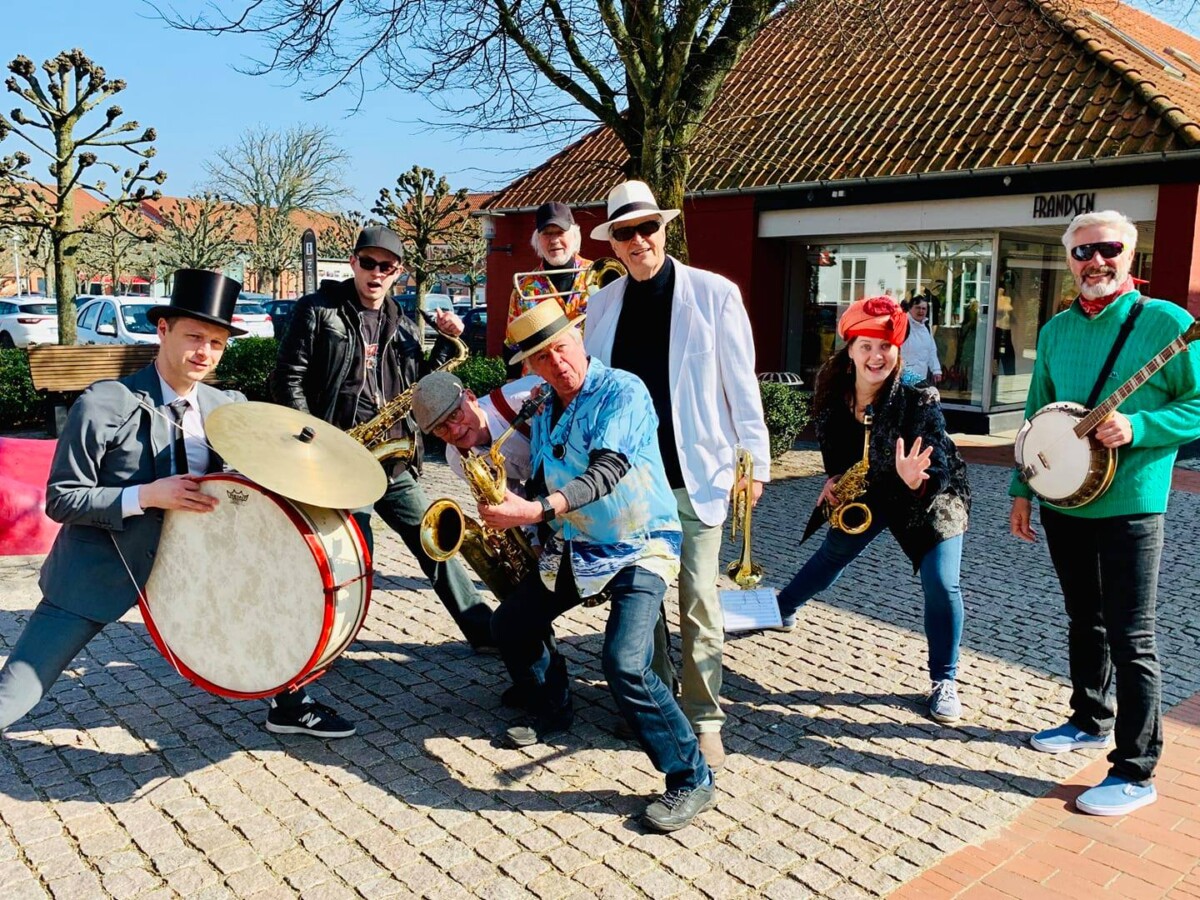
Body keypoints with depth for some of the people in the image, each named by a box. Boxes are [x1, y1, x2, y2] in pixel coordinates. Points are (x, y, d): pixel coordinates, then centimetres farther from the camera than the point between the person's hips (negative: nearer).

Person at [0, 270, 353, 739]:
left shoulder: (229, 407, -2)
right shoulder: (104, 404, -17)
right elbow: (60, 500, -14)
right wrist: (146, 496, -28)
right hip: (98, 570, -4)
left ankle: (290, 706, 27)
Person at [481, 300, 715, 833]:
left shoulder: (623, 392, -16)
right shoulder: (545, 415, 9)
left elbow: (607, 471, -30)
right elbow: (544, 487, 17)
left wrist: (535, 511, -42)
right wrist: (511, 515, -3)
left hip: (638, 549, -8)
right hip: (573, 550, 8)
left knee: (624, 664, -26)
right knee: (509, 627, 11)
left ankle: (692, 780, -8)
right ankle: (553, 711, 37)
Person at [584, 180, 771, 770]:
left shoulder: (713, 294, -5)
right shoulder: (602, 304, 7)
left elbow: (740, 384, -4)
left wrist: (755, 461, -6)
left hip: (695, 476, -4)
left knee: (698, 605, 0)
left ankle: (703, 719, 14)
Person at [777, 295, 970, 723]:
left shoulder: (919, 402, -30)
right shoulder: (834, 396, -16)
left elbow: (937, 471, -33)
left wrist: (915, 480, -54)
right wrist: (835, 479, -8)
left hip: (931, 496, -4)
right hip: (865, 493, 4)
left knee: (941, 585, -16)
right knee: (832, 555, 18)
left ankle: (943, 681, 4)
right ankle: (782, 608, 45)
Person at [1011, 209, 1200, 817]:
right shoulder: (1055, 331, 9)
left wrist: (1136, 427, -24)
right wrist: (1023, 488, 10)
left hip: (1128, 507, -6)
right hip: (1063, 502, 6)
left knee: (1130, 639, -2)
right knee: (1084, 621, 19)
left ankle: (1135, 772, 7)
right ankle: (1091, 721, 37)